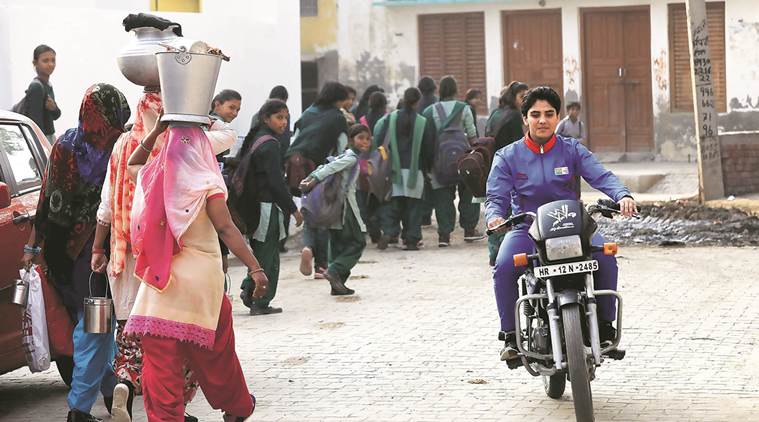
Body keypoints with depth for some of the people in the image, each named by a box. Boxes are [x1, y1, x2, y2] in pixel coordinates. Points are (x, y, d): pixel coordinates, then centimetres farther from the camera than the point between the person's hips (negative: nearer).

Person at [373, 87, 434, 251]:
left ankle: (388, 231, -12)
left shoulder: (390, 119, -1)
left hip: (394, 169, 1)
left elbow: (379, 141, -1)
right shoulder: (423, 122, -5)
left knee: (392, 203, 7)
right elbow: (429, 149, 0)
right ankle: (411, 240, 3)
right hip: (415, 170, -1)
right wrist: (426, 168, 14)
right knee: (413, 205, 4)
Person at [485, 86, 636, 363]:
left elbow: (601, 176, -7)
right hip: (526, 230, 0)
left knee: (604, 256, -27)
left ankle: (605, 327, -9)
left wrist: (622, 195, -28)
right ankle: (511, 335, -16)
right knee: (504, 266, -30)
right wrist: (495, 216, -25)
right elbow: (496, 196, 0)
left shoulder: (572, 150, 7)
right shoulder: (508, 157, 7)